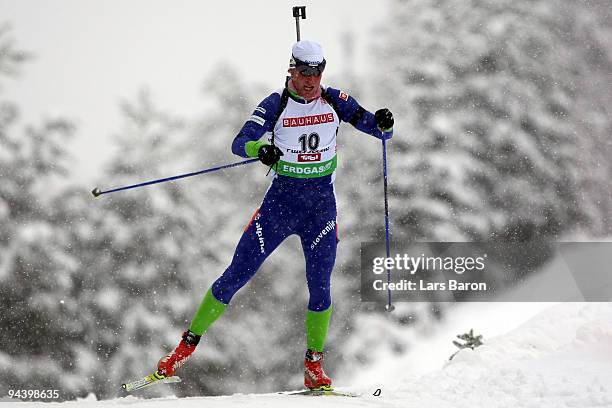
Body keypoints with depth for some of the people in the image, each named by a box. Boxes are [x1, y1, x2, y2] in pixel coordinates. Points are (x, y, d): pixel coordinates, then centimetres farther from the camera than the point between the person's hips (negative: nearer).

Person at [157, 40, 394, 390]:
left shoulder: (336, 101, -1)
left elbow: (380, 131, 0)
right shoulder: (275, 105, -7)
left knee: (320, 286, -8)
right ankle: (189, 344, 8)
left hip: (322, 203, 1)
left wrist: (382, 124, -24)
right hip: (281, 200, -1)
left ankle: (314, 365, 6)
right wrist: (259, 148, -39)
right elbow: (239, 143, -16)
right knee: (237, 275, -2)